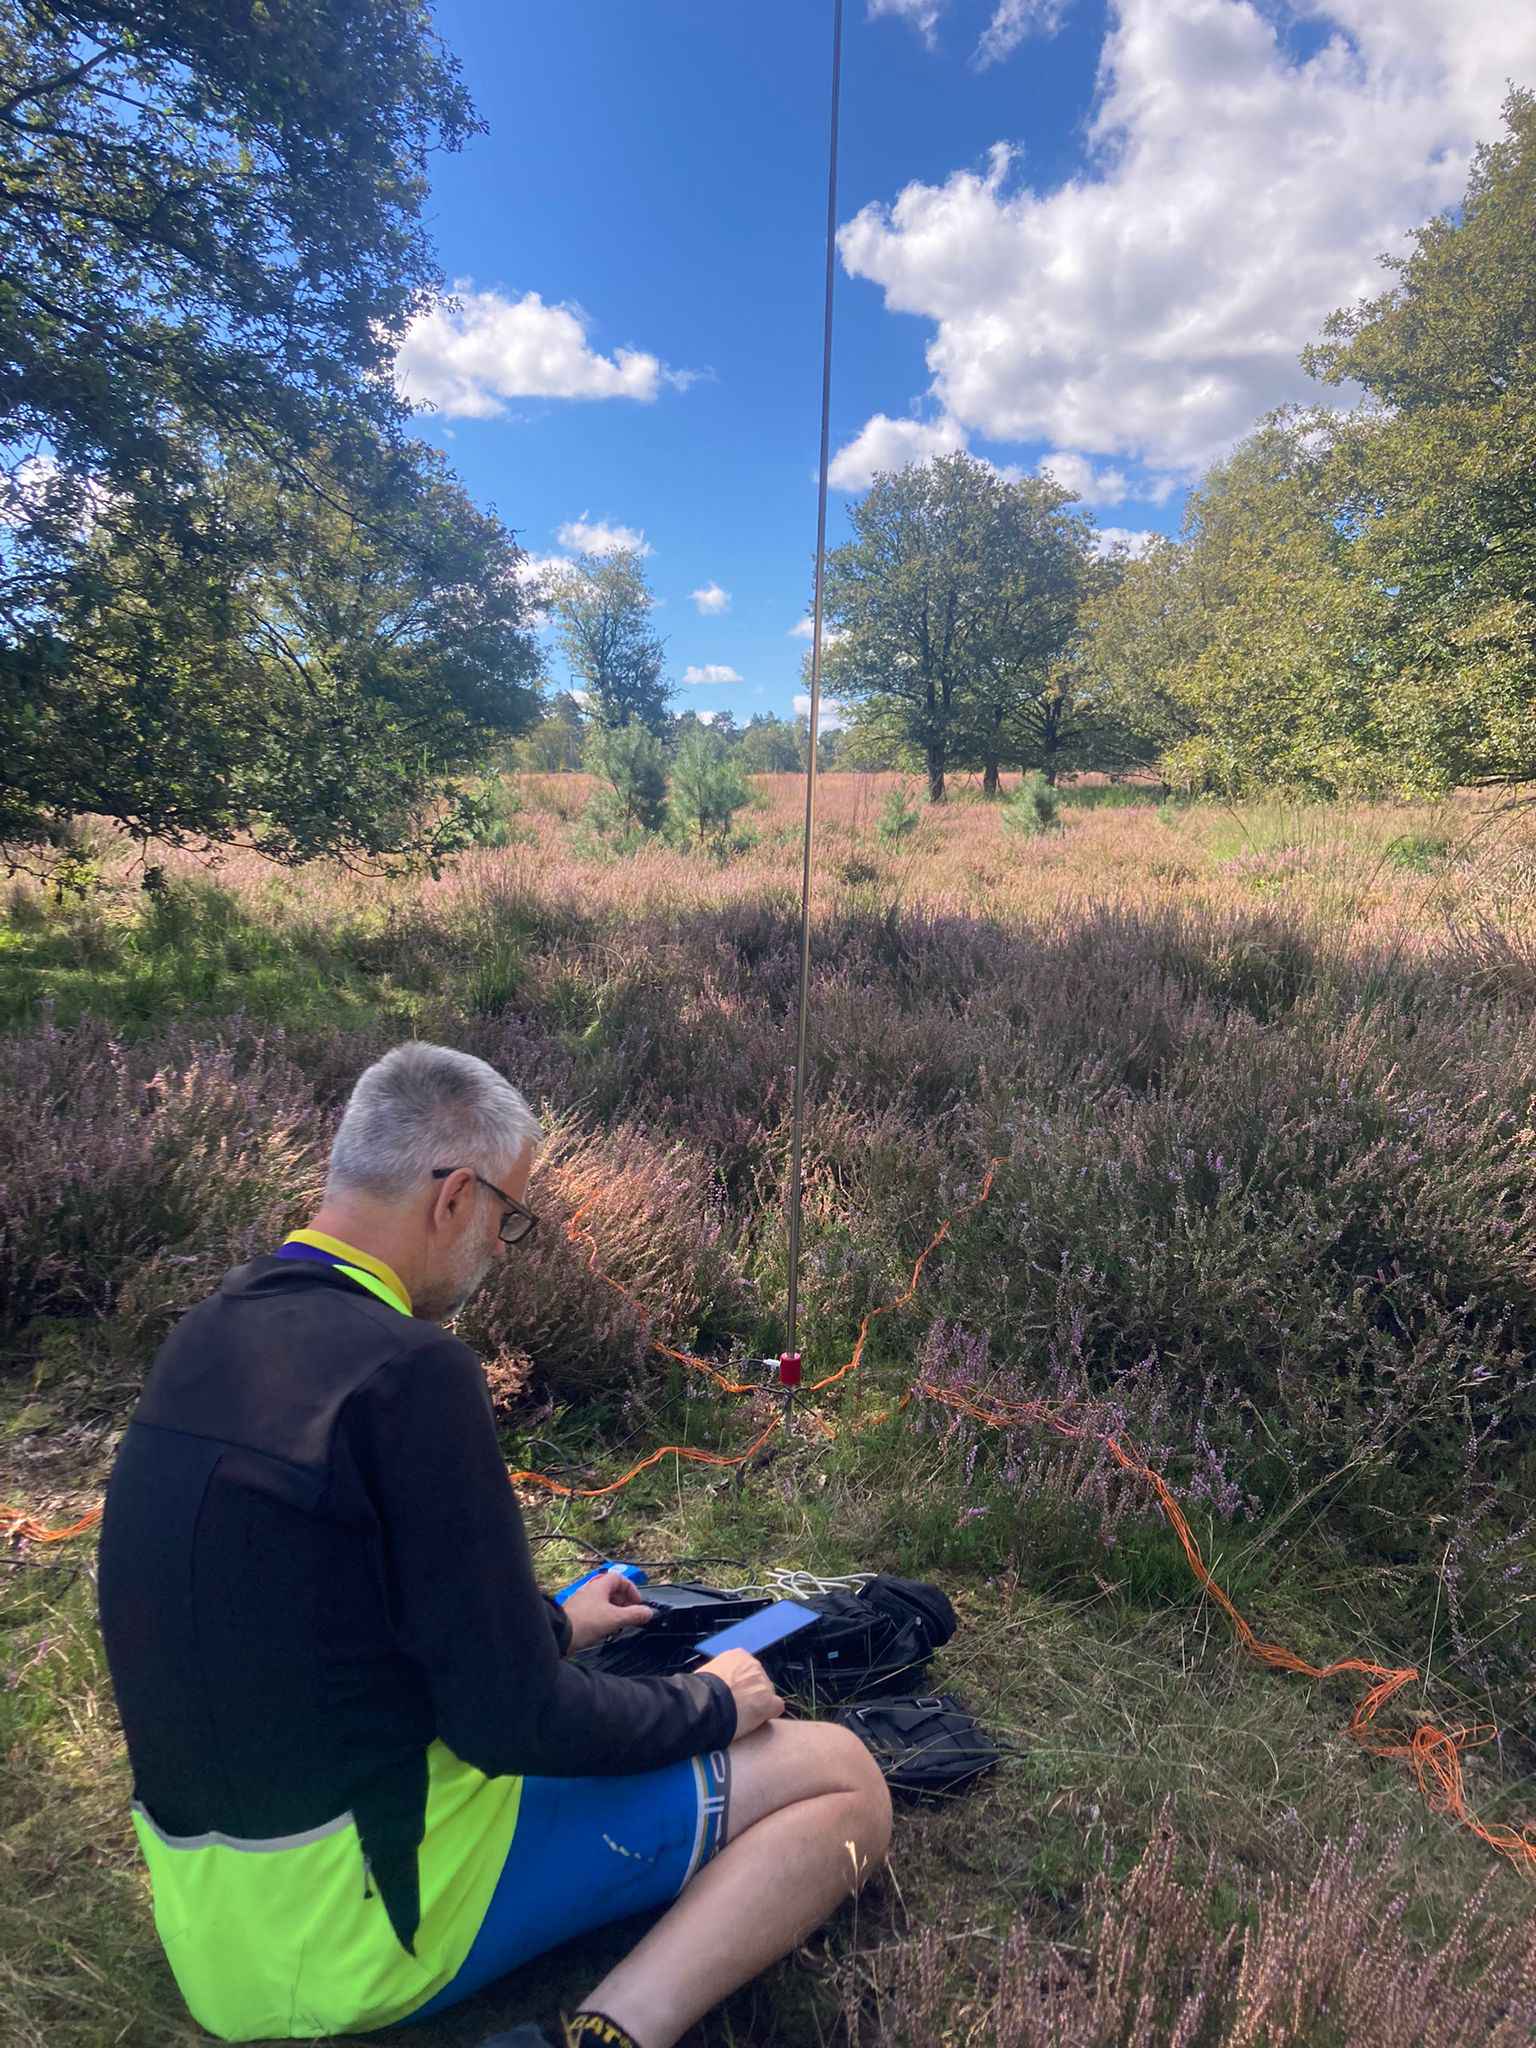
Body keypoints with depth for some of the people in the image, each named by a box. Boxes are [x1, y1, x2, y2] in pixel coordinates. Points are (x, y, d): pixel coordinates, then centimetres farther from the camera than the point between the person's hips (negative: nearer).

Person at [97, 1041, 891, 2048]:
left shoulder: (210, 1334, 0)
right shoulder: (410, 1370, -27)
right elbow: (512, 1723, -21)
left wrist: (551, 1622, 20)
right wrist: (709, 1703, -3)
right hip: (359, 1924, -8)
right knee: (843, 1781, -3)